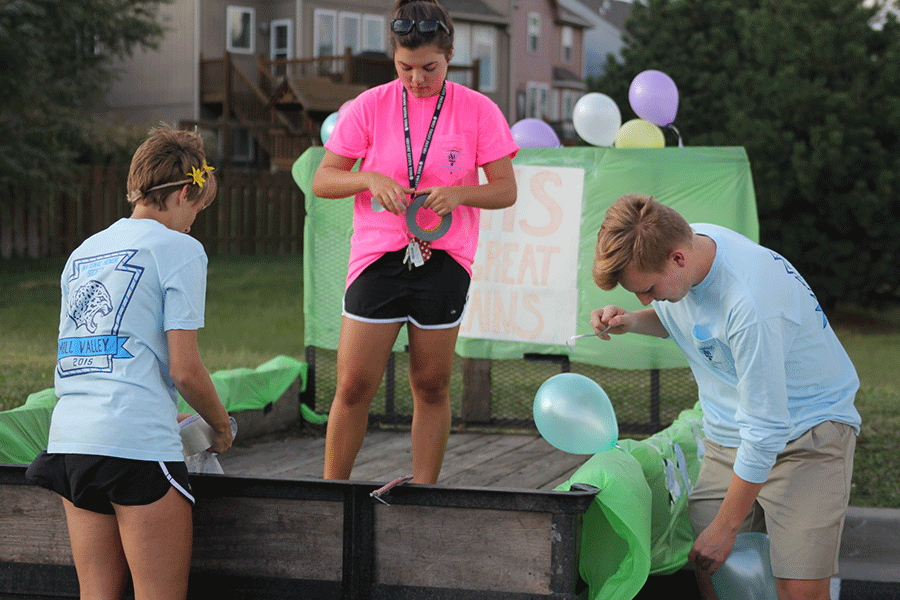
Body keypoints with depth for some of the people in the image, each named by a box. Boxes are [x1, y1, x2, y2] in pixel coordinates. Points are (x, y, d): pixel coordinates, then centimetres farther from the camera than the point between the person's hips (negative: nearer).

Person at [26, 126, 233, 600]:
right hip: (138, 441, -7)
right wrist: (222, 425, 10)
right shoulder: (178, 249, -1)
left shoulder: (83, 252, 20)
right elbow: (184, 369, -7)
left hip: (69, 437, 7)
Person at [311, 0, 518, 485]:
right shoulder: (369, 107, 0)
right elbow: (322, 180, 1)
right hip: (378, 256, 0)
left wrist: (458, 193, -18)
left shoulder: (479, 111, -1)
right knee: (353, 387, -1)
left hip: (445, 261, 0)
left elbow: (505, 190, 1)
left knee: (431, 387, 7)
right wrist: (370, 179, -18)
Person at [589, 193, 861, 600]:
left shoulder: (750, 303, -33)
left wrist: (725, 528, -15)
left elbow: (765, 433, -25)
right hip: (730, 434, 7)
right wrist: (631, 322, -5)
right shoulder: (683, 239, -7)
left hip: (809, 427, -7)